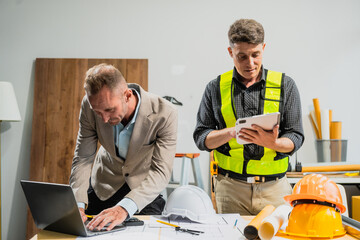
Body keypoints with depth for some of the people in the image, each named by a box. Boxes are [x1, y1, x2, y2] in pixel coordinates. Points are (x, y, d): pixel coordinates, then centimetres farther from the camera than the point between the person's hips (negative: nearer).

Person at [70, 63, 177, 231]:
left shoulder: (164, 114, -34)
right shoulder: (90, 105, -24)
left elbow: (161, 171, -35)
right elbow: (83, 158, -17)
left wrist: (124, 208, -50)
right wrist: (78, 204, -33)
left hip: (145, 187, -2)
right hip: (103, 186, 2)